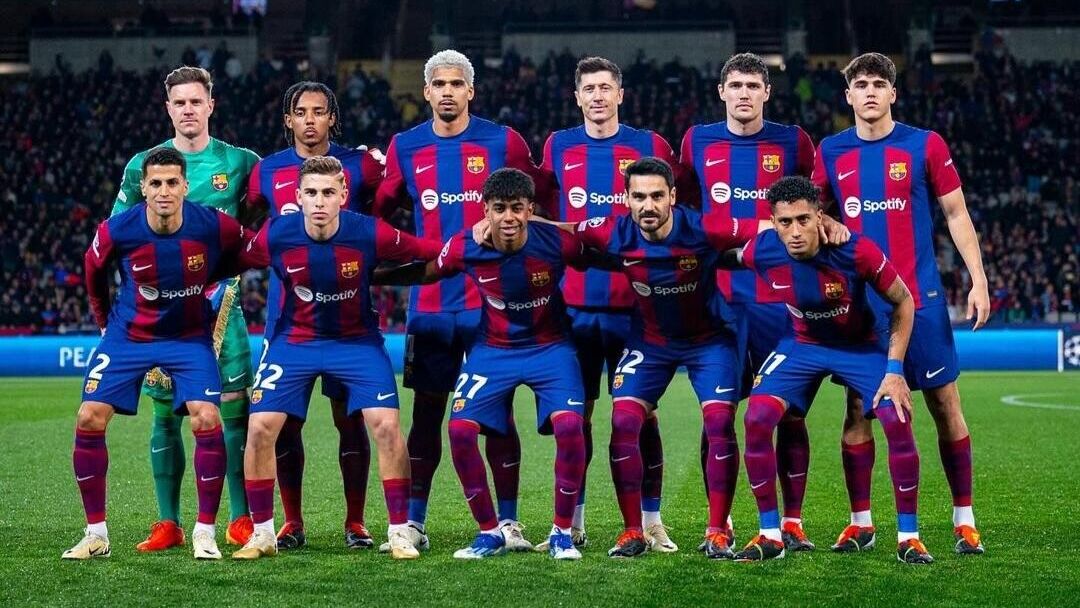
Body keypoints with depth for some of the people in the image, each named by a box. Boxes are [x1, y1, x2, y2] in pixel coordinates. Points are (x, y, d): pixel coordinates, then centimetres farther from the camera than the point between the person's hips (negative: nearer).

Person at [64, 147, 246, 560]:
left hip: (189, 337, -1)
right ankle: (96, 534, 3)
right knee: (89, 420, -9)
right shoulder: (118, 231, -19)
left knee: (207, 420, -18)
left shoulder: (214, 227, -21)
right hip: (128, 336, 1)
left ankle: (205, 532, -4)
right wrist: (105, 321, 13)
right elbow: (94, 271, 4)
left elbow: (245, 254, 2)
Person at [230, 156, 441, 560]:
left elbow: (433, 254, -11)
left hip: (357, 341, -1)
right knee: (260, 428, -9)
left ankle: (399, 532, 0)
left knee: (386, 426, -14)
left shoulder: (370, 234, -22)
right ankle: (262, 534, 8)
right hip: (293, 341, 1)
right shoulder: (275, 237, -19)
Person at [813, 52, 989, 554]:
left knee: (945, 404, 1)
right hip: (858, 300, 2)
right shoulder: (831, 153, 5)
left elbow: (956, 215, 3)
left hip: (920, 297, -2)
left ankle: (964, 519, 9)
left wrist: (978, 279, -4)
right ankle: (860, 521, 12)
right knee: (857, 407, 2)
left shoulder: (925, 146, -1)